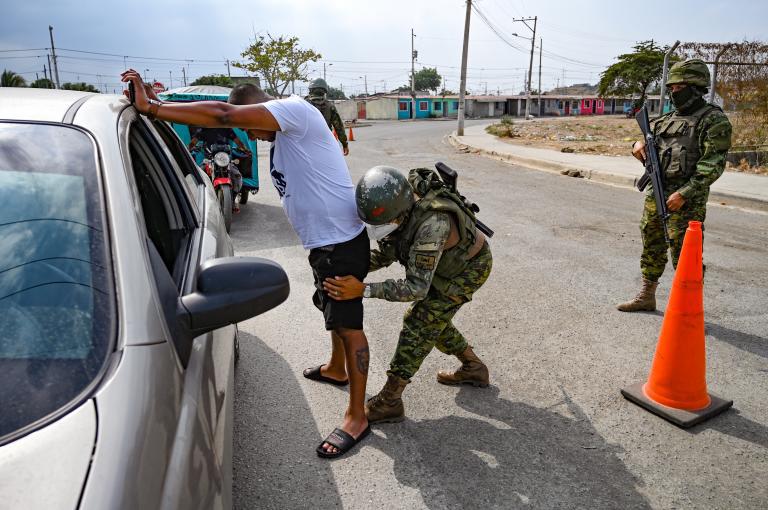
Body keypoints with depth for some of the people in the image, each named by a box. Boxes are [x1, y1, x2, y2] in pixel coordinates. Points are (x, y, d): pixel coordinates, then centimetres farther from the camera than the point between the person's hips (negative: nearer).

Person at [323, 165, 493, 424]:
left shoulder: (431, 223, -44)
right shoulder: (392, 208, -20)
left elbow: (417, 287, -39)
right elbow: (386, 253, -6)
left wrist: (363, 290, -44)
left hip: (470, 266, -8)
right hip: (445, 263, 8)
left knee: (420, 323, -10)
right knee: (433, 320, 16)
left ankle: (389, 401, 0)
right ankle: (474, 368, 36)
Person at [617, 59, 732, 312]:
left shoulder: (714, 120, -7)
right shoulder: (668, 118, 14)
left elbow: (713, 164, -15)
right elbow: (648, 138, 26)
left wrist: (683, 194, -22)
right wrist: (639, 144, 1)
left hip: (685, 200, -7)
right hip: (655, 194, 7)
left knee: (684, 255, -4)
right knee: (652, 248, 15)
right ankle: (646, 296, 29)